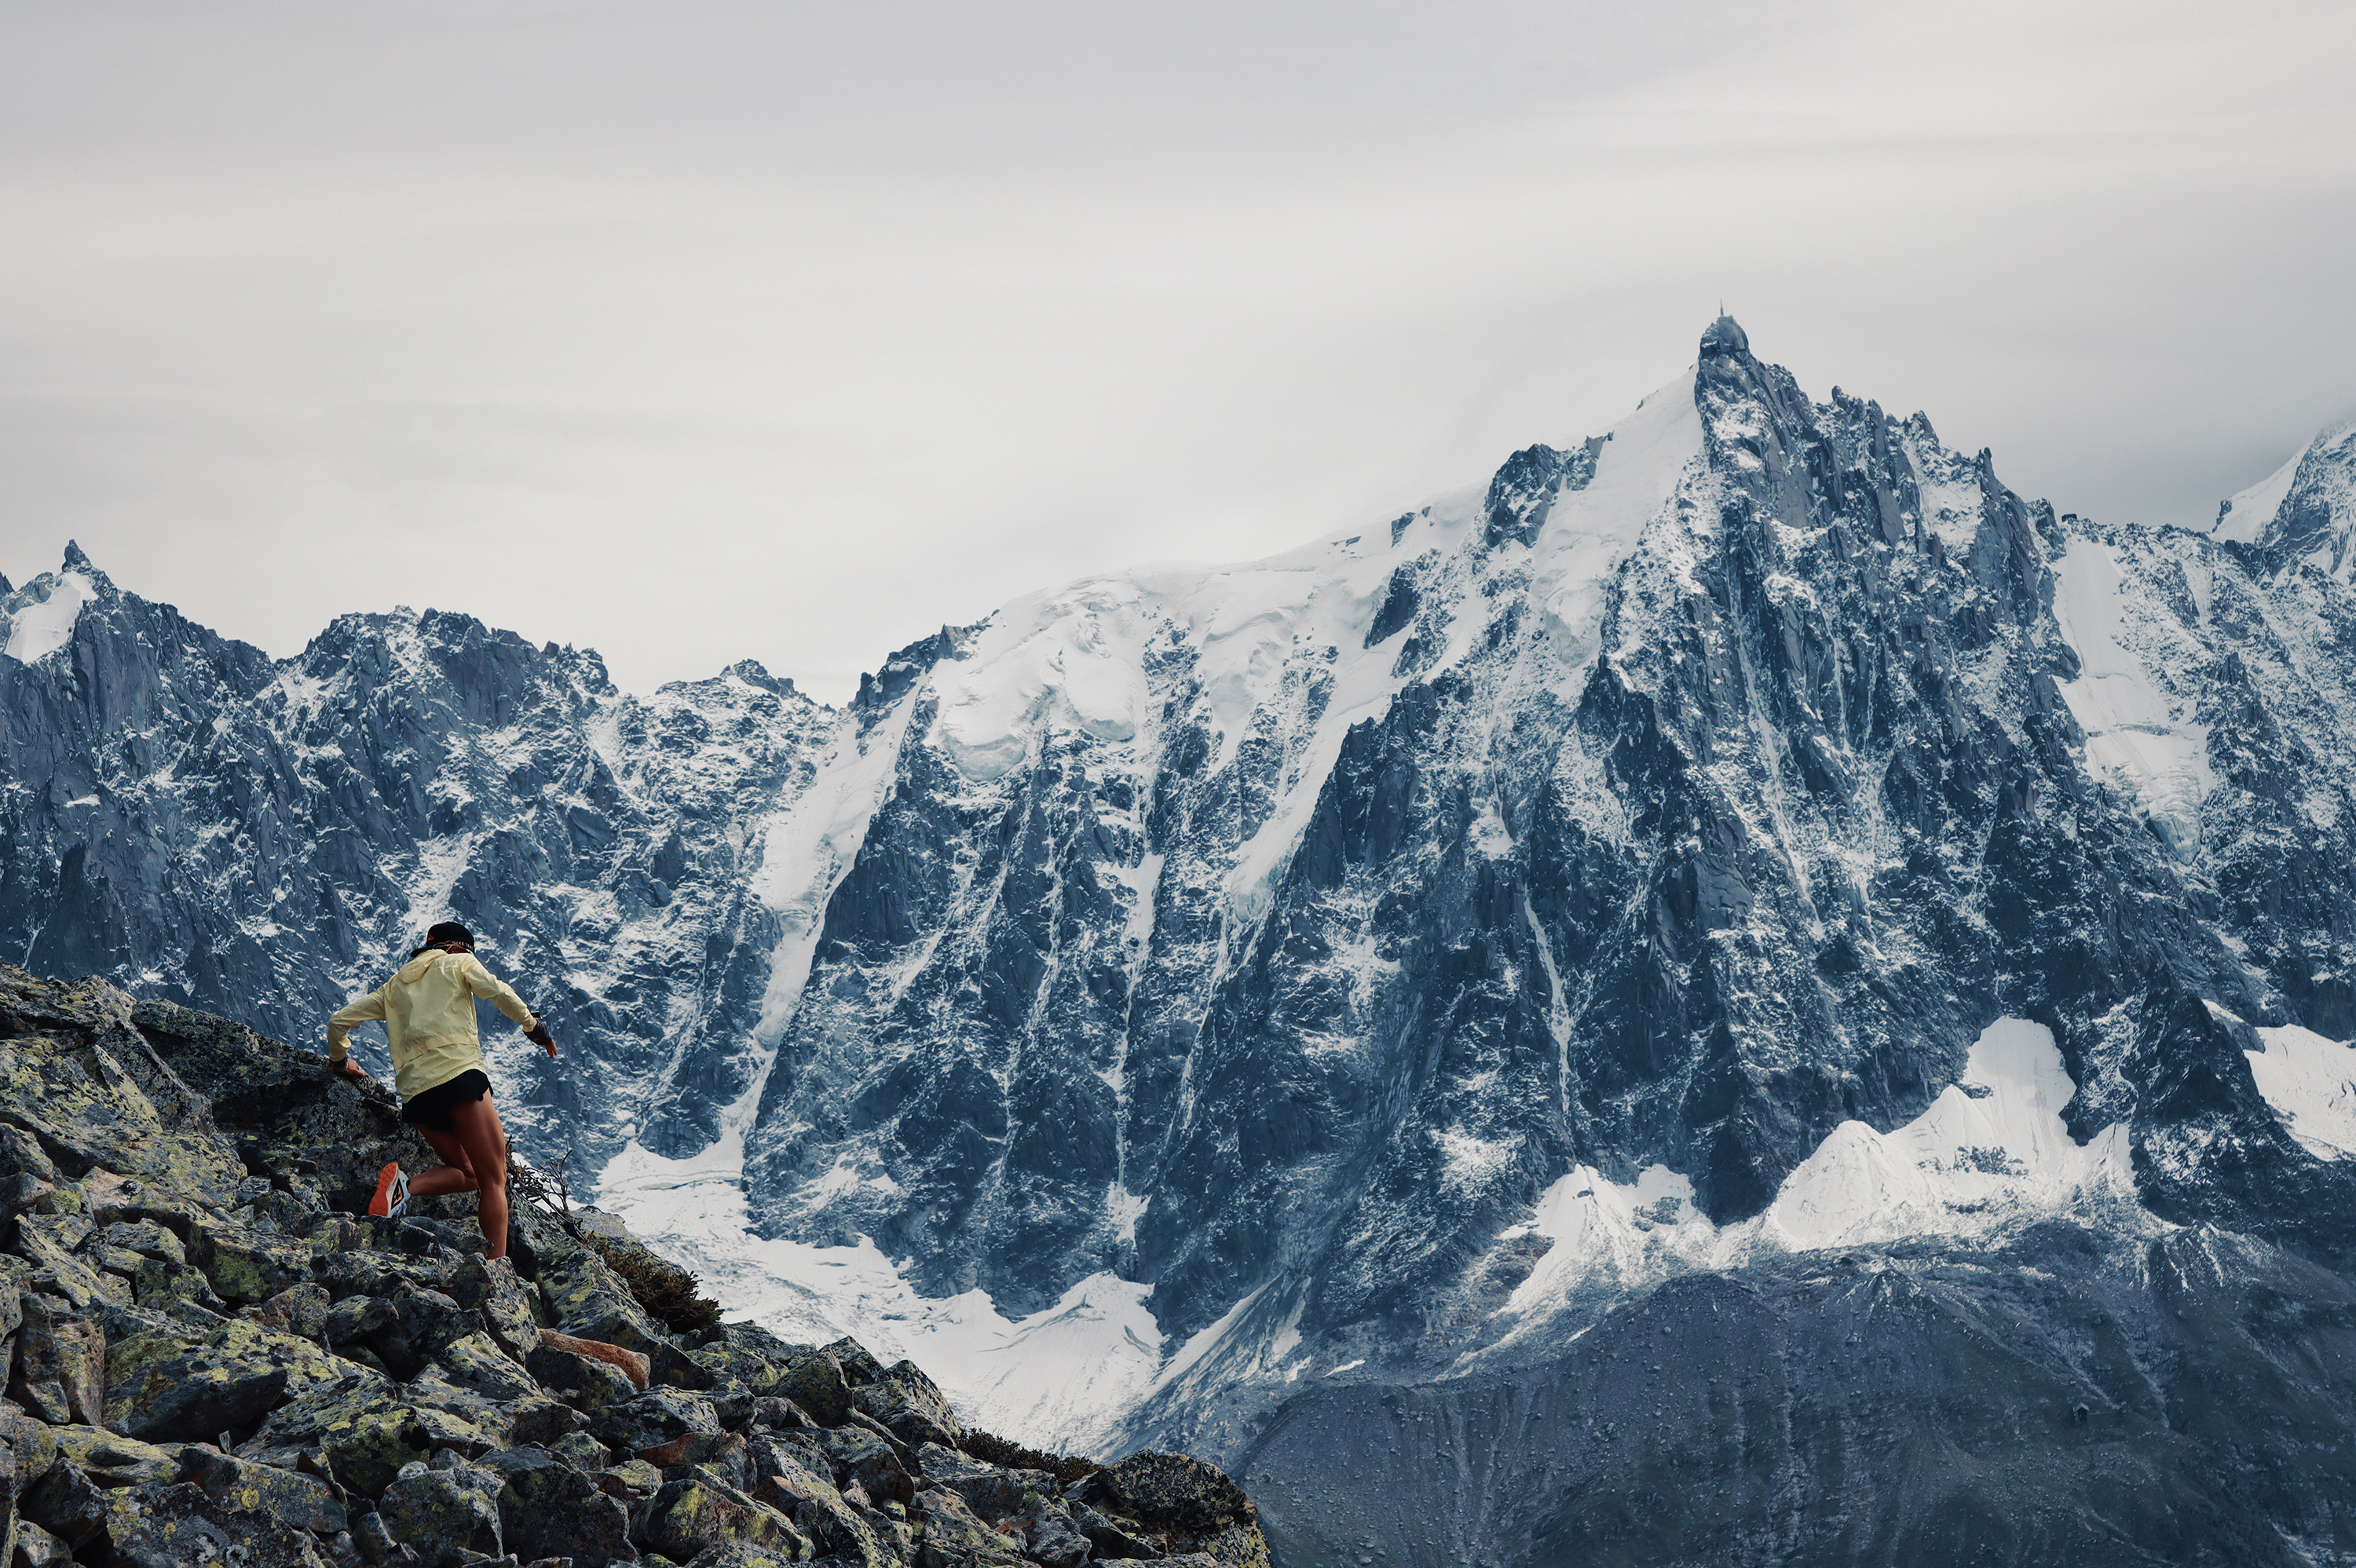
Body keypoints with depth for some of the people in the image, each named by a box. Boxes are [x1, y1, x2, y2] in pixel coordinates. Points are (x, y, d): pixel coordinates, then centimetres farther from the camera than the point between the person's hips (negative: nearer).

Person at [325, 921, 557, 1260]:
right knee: (494, 1180, -5)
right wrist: (533, 1025, 9)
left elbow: (338, 1022, 27)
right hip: (459, 1073, -5)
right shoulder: (458, 964, 15)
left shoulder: (395, 986, 28)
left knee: (466, 1174, 19)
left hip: (414, 1091, 6)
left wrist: (340, 1060, 44)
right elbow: (498, 992, -2)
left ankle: (405, 1185, -11)